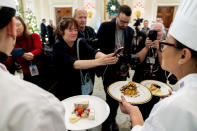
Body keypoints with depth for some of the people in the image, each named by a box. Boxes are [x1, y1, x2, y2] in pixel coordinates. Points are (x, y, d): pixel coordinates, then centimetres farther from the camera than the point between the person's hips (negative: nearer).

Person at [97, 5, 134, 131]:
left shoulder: (130, 31, 4)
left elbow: (130, 51, 10)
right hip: (108, 69, -3)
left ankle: (113, 119, 38)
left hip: (122, 70, 4)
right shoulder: (105, 27, -7)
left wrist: (127, 66, 0)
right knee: (111, 97, -1)